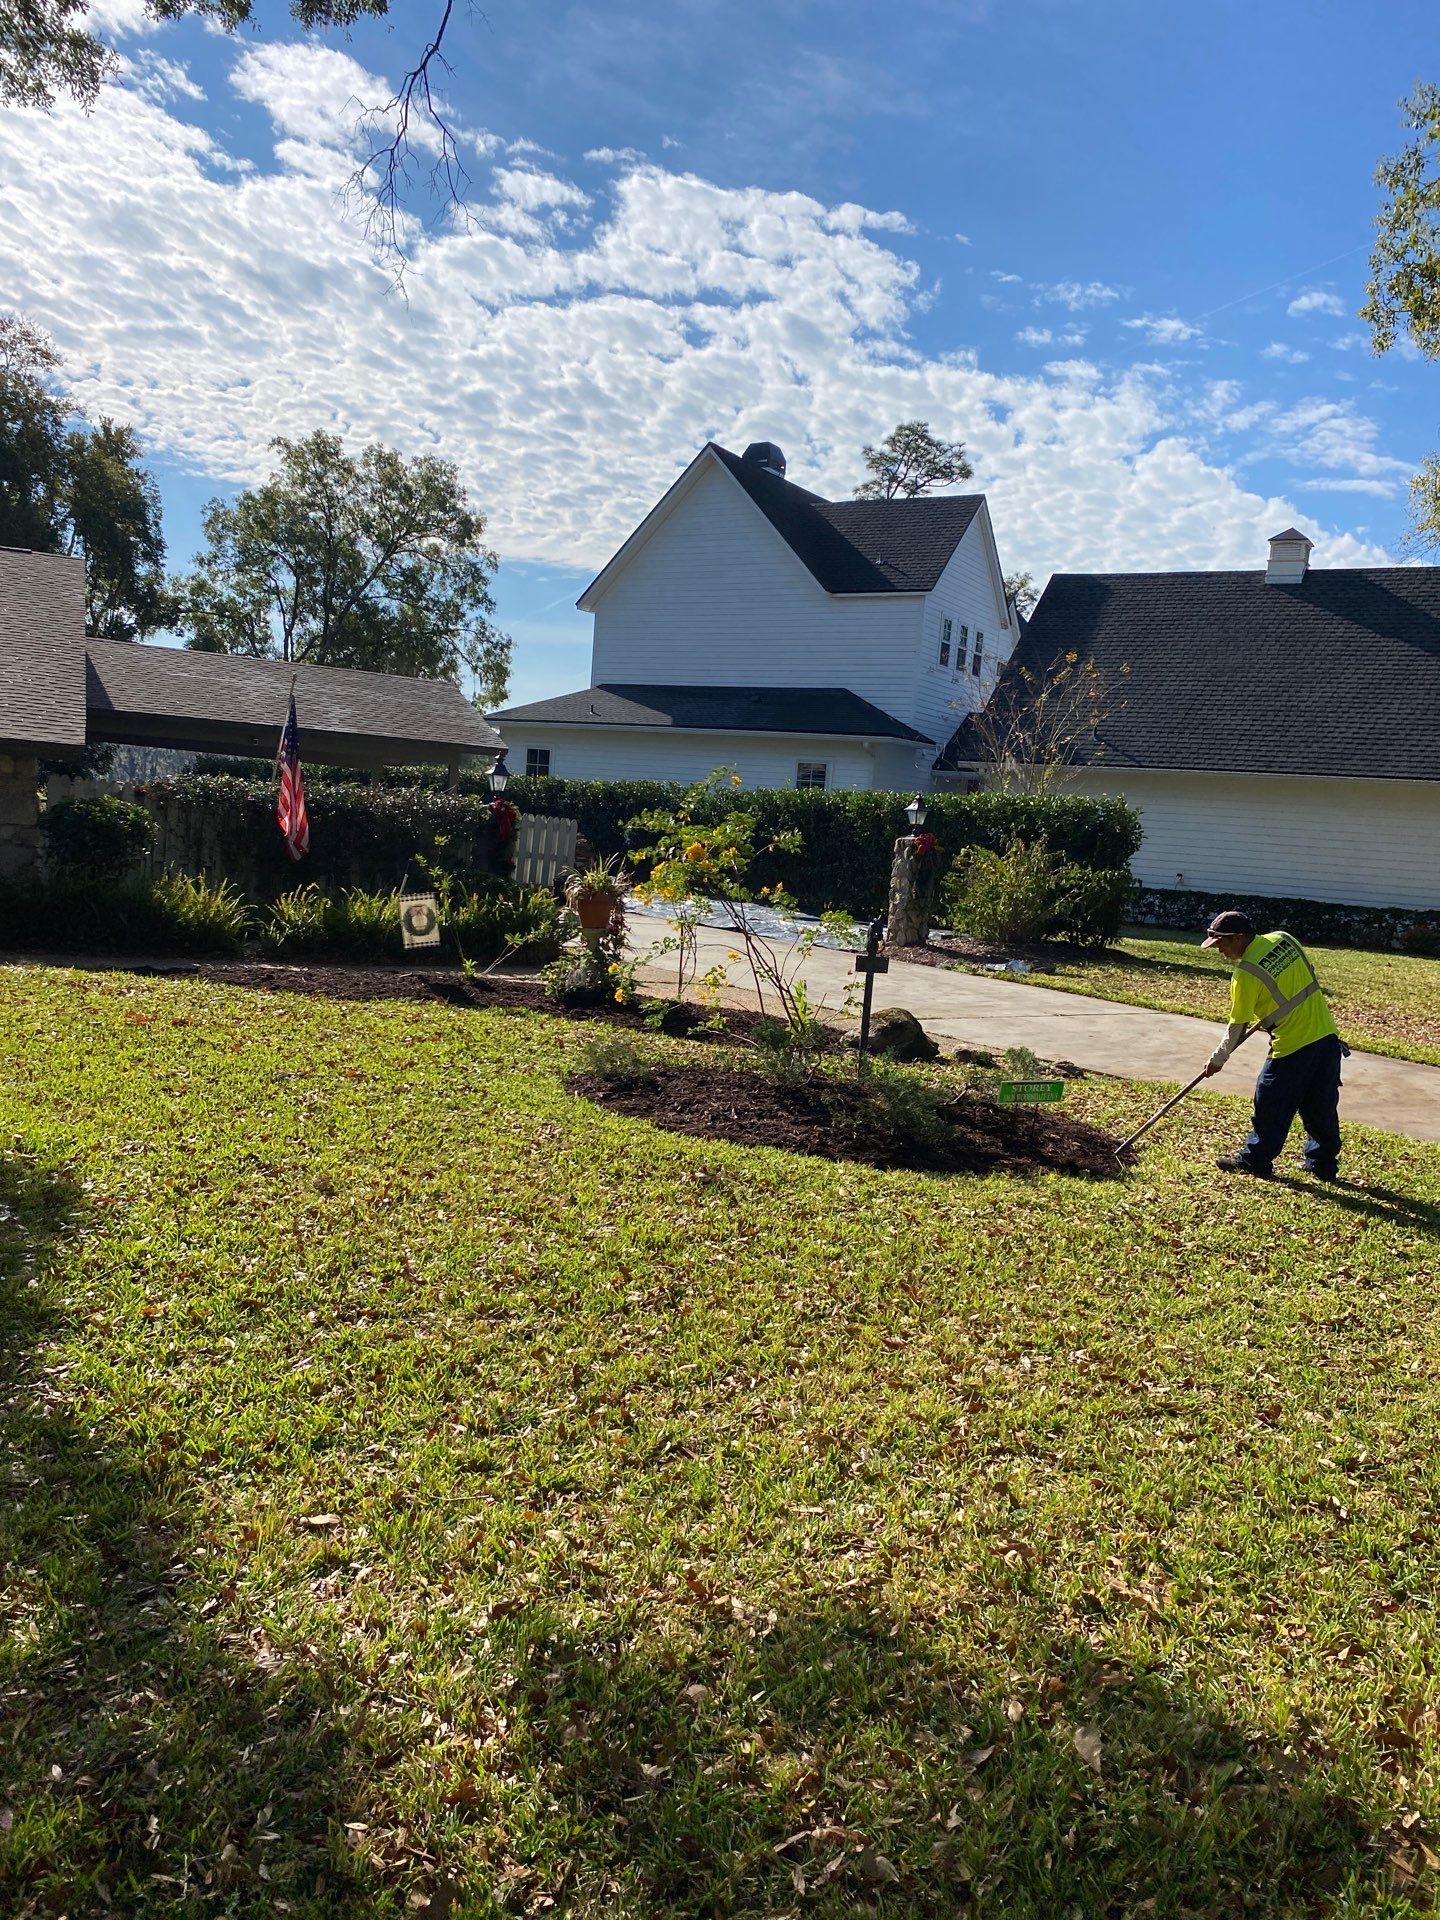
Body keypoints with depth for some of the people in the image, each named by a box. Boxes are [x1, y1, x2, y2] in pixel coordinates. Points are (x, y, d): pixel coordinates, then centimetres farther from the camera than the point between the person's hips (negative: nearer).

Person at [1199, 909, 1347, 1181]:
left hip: (1293, 1046, -7)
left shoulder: (1246, 974, -16)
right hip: (1327, 1036, 7)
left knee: (1271, 1106, 8)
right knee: (1322, 1107, 15)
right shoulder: (1284, 939, 3)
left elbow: (1237, 1026, -8)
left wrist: (1217, 1059, 5)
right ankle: (1323, 1164, 24)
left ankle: (1254, 1160, 20)